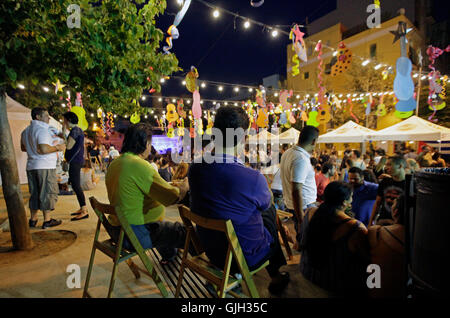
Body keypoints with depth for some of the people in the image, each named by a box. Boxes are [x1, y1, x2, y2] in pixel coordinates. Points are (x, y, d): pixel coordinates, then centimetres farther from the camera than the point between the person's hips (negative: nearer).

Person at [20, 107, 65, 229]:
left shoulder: (25, 131, 15)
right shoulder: (42, 130, -14)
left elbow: (23, 148, 26)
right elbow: (44, 149, -26)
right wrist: (57, 148, -11)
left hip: (31, 166, 9)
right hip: (45, 166, -9)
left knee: (35, 193, 16)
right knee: (48, 193, -1)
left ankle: (33, 219, 22)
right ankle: (47, 220, 4)